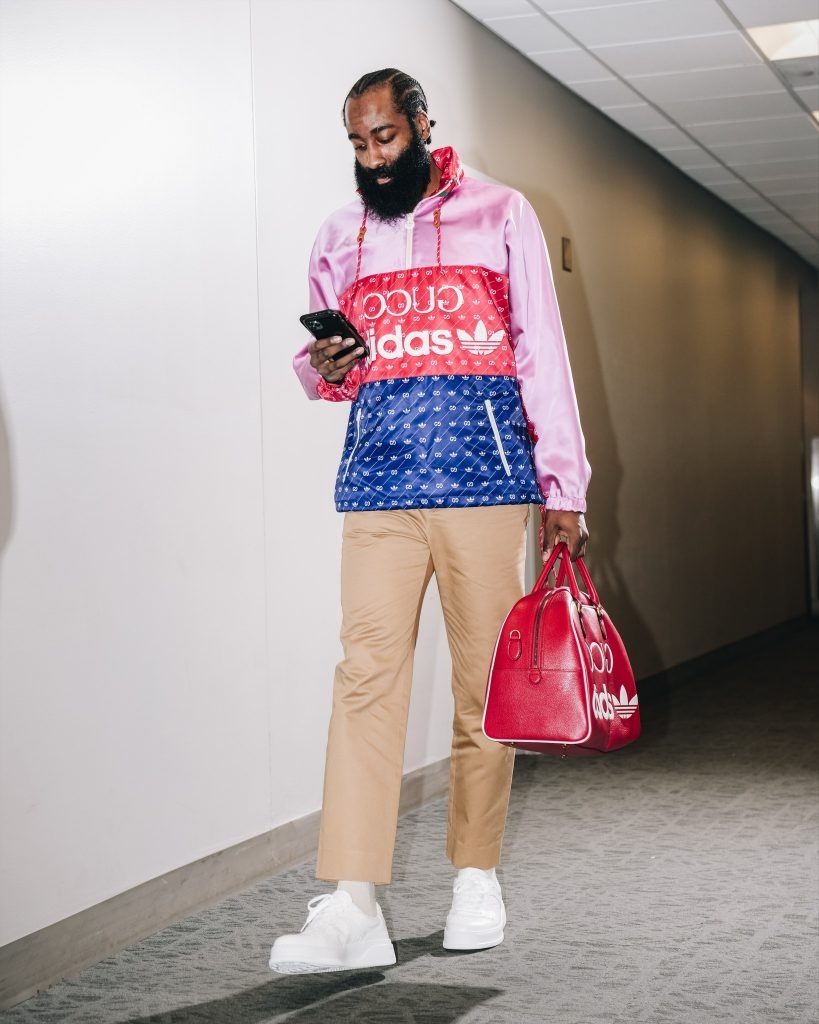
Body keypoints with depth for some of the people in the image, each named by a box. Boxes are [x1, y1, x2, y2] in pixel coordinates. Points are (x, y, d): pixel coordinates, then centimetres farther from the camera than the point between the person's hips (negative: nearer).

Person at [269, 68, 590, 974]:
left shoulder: (499, 215, 8)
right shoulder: (340, 236, 17)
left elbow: (542, 352, 6)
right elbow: (323, 375, 24)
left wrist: (564, 486, 0)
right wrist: (323, 368, -1)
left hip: (483, 478, -2)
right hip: (376, 484, 2)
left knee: (484, 678, 1)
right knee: (366, 672, -9)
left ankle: (476, 877, 15)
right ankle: (350, 908, -13)